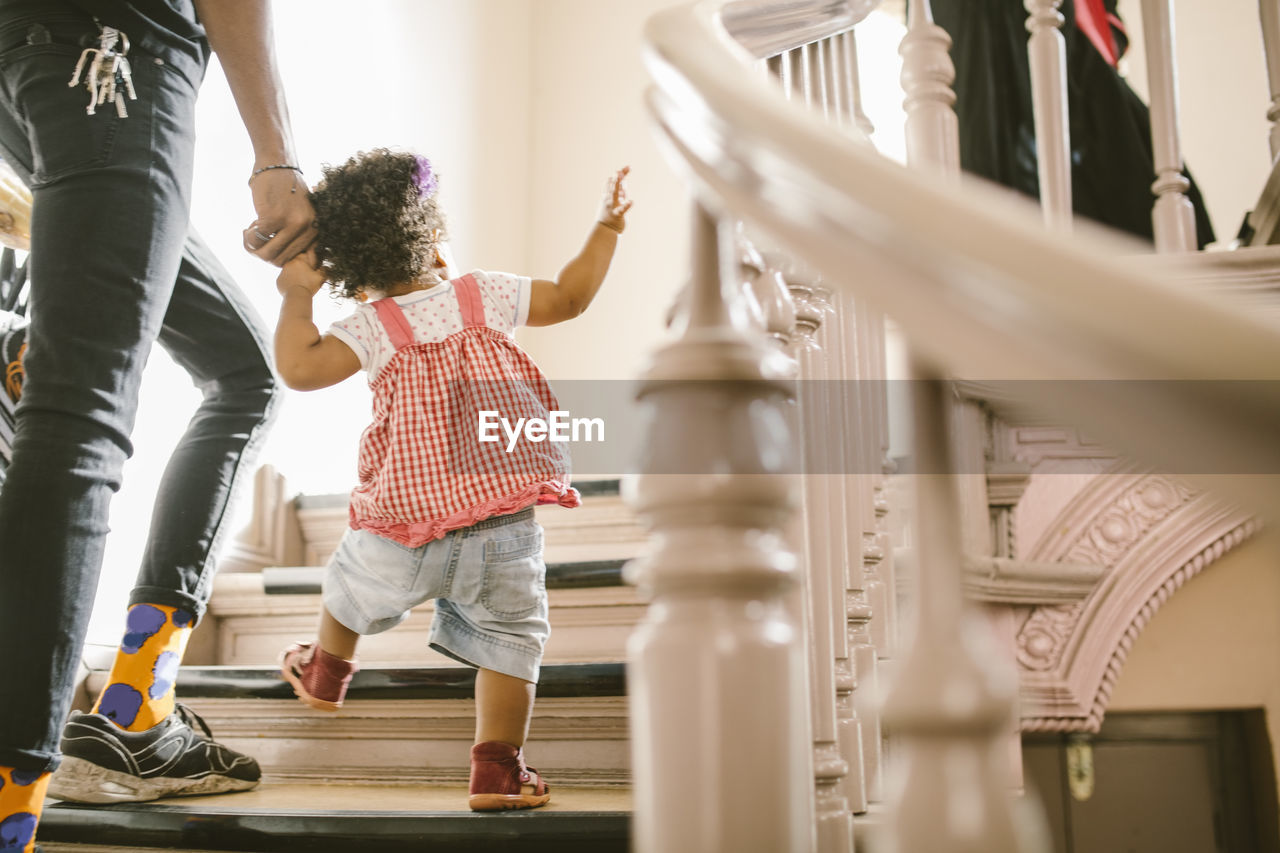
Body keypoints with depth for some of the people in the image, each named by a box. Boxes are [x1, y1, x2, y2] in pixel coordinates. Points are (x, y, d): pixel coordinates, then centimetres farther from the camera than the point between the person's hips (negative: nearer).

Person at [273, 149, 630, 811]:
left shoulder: (371, 326, -3)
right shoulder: (484, 295, 4)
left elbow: (299, 370, -17)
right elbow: (570, 297, 16)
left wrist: (295, 298, -2)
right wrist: (606, 229, 28)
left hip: (409, 538, 0)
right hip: (507, 533, 1)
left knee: (354, 584, 29)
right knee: (511, 635, 14)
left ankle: (325, 674, 53)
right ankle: (498, 769, 10)